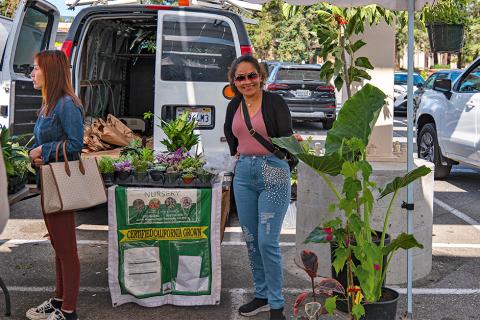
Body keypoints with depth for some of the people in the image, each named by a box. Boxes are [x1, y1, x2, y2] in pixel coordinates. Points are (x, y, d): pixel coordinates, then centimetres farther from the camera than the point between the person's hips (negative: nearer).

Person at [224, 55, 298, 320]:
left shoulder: (275, 102, -7)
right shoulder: (234, 106, 9)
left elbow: (286, 138, -11)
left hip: (273, 172, -6)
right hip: (244, 173, 6)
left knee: (267, 241, -9)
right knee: (251, 240, 11)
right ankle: (262, 295, 27)